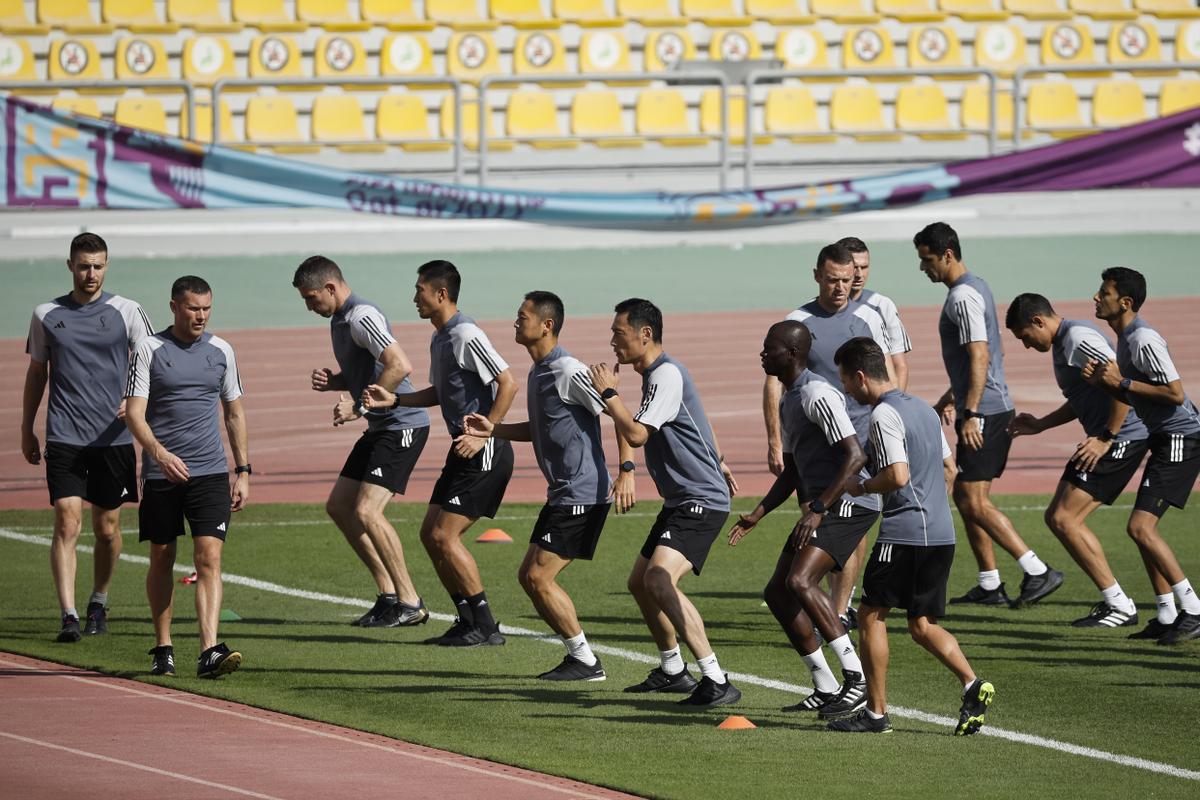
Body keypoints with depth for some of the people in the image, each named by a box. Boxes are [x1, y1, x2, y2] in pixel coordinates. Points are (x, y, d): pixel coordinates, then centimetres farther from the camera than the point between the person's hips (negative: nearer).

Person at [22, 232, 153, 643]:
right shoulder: (46, 315, 6)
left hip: (113, 436, 1)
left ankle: (99, 604, 30)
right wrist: (26, 430, 15)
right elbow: (36, 373, 15)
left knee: (107, 527, 9)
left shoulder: (126, 312, 3)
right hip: (64, 437, -1)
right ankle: (69, 616, -17)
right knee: (67, 521, -13)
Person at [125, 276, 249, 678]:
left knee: (209, 557, -11)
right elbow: (134, 412, -8)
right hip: (161, 474, -1)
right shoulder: (150, 350, -1)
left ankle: (209, 651, -20)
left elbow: (234, 414, 18)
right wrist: (160, 453, -25)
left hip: (211, 472, 1)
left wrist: (243, 471, 13)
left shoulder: (220, 351, 9)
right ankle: (163, 649, 21)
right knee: (161, 559, 8)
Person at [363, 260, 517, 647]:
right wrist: (394, 400, 16)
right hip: (465, 451, 10)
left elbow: (507, 383, -20)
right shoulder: (440, 339, 15)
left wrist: (483, 434, -21)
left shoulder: (466, 336, -16)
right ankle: (468, 621, 13)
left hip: (486, 452, -10)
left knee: (444, 535, -11)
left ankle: (486, 626, -6)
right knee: (431, 535, 9)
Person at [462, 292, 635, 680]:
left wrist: (626, 471, -27)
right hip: (562, 494, 10)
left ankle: (586, 662, -2)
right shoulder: (538, 374, 14)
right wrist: (493, 430, 16)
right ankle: (579, 656, 16)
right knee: (529, 576, 10)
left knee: (539, 577, -11)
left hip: (583, 495, -10)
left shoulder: (570, 372, -16)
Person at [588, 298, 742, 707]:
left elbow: (636, 434, -24)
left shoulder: (666, 375, -17)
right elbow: (701, 421, 29)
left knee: (660, 580, -27)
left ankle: (717, 681, -30)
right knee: (640, 583, 19)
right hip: (680, 501, 11)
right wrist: (718, 464, 38)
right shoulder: (656, 373, 15)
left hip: (701, 501, -11)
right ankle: (672, 671, 34)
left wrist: (609, 392, -11)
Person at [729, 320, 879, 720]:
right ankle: (825, 689, 14)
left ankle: (857, 679, -23)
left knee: (800, 581, -25)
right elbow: (792, 471, 26)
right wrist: (758, 514, 17)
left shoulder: (818, 395, -15)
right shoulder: (789, 402, 18)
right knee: (777, 592, 9)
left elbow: (855, 456, -22)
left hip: (847, 503, -11)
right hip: (821, 506, 11)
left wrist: (818, 508, -25)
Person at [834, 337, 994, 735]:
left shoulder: (884, 415, -12)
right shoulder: (924, 409, 17)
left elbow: (898, 475, -21)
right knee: (923, 625, 11)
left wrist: (861, 487, -4)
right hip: (942, 534, 8)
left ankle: (876, 712, 5)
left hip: (903, 533, -8)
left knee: (871, 614, 5)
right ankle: (973, 684, -11)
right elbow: (948, 469, 23)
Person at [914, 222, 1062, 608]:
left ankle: (1038, 572, -13)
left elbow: (979, 356, -24)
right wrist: (952, 398, 34)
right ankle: (989, 584, 16)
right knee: (965, 496, 14)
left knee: (975, 503, -10)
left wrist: (970, 414, -27)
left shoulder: (963, 296, -16)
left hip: (984, 412, -10)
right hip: (995, 409, 10)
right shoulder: (975, 287, 16)